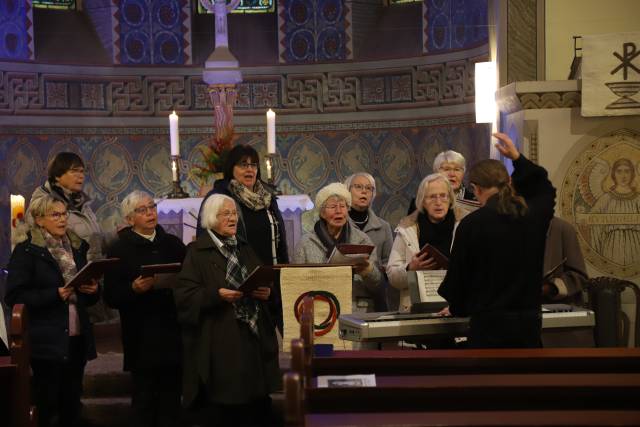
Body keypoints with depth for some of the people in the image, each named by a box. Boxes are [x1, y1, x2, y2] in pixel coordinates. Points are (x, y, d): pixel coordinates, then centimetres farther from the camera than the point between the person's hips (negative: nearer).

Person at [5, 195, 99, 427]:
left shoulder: (77, 247, 14)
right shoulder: (26, 250, -6)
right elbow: (15, 296, -13)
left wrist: (92, 290, -1)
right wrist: (56, 294, -22)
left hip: (77, 337, 6)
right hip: (47, 340, -6)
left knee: (72, 402, 9)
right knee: (46, 403, -2)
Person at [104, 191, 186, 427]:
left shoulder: (173, 244, 12)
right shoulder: (120, 249, 1)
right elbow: (111, 297, -4)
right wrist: (134, 288, -20)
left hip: (173, 334, 3)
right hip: (142, 338, -3)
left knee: (171, 399, 6)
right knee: (144, 401, 0)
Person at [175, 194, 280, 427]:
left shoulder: (245, 248, 16)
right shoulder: (197, 252, -3)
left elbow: (263, 281, 17)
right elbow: (183, 294, -11)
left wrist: (266, 292, -5)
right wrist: (216, 295, -23)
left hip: (253, 337, 5)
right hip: (219, 341, -5)